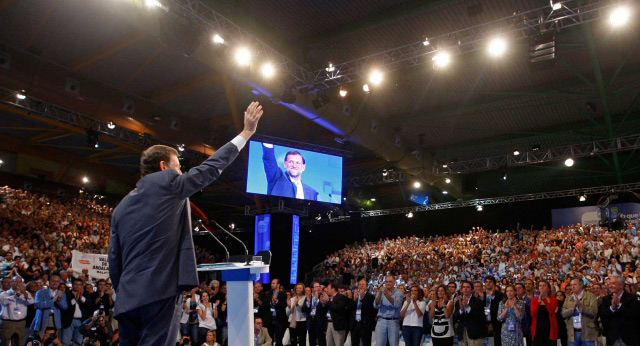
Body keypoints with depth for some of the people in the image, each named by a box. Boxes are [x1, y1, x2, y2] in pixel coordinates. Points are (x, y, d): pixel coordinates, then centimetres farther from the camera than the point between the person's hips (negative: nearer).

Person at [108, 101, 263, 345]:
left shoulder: (121, 207, 18)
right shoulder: (168, 182, 1)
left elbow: (114, 262, 17)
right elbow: (212, 166, 6)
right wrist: (246, 133, 14)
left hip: (128, 299, 7)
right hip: (160, 293, -7)